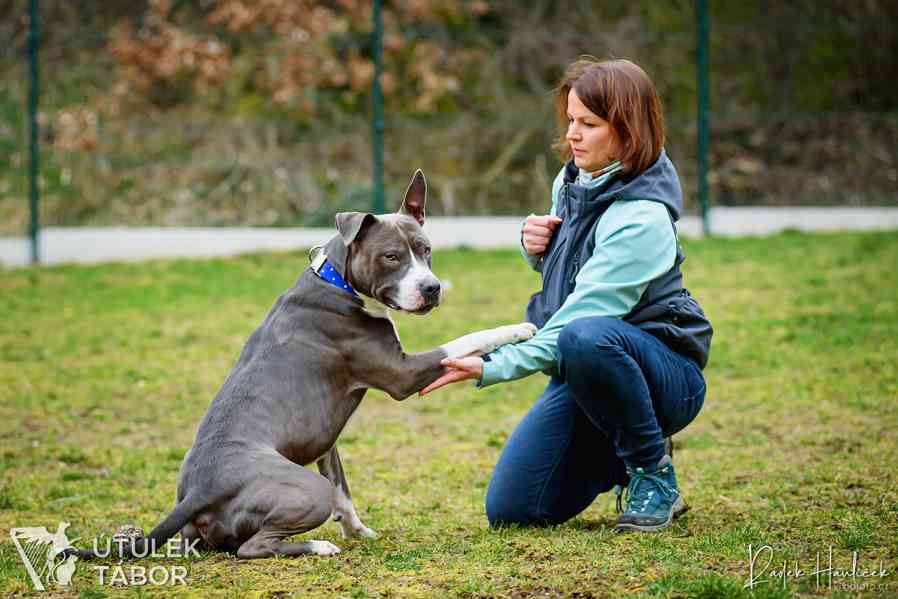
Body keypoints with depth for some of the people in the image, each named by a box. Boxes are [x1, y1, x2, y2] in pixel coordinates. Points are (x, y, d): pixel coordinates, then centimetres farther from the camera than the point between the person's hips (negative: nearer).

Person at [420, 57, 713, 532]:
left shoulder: (639, 220, -24)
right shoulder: (573, 180, 2)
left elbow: (580, 320, -30)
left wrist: (492, 368, -36)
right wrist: (537, 247, -2)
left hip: (669, 379, -7)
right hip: (582, 373, 7)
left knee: (586, 338, -41)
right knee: (509, 509, -4)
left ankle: (655, 476, -17)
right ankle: (619, 457, 22)